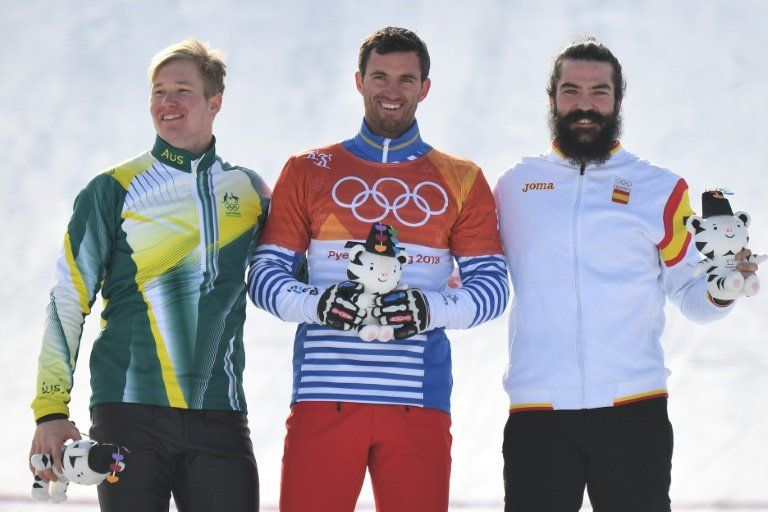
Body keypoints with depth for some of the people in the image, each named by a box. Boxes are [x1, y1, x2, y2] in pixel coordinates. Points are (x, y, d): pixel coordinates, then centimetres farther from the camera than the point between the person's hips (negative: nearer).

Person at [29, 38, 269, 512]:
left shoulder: (249, 192, 13)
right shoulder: (114, 190, 4)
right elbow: (67, 304, 1)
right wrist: (52, 410, -6)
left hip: (219, 414, 2)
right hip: (130, 412, -2)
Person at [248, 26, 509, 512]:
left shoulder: (462, 181, 14)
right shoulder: (308, 172, 13)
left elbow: (492, 285, 8)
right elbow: (265, 274, 8)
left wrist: (432, 309, -12)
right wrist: (316, 304, -13)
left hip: (419, 400, 1)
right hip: (325, 394, 0)